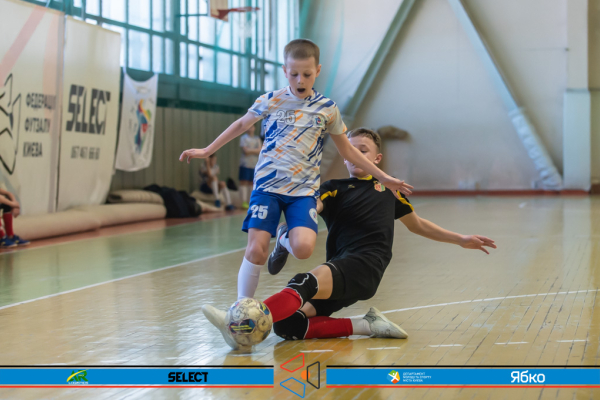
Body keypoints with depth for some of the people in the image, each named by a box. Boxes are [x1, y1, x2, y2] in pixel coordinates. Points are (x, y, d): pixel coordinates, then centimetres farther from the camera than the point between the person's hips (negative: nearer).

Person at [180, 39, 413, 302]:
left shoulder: (326, 109, 5)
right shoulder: (270, 101, 3)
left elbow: (348, 151, 14)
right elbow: (242, 124, 19)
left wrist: (384, 177, 13)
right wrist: (207, 151, 20)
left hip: (304, 190, 0)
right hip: (267, 185, 0)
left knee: (303, 248, -22)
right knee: (256, 250, -13)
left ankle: (284, 239, 15)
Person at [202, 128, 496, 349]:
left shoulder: (387, 189, 23)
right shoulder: (334, 189, 21)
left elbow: (417, 225, 37)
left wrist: (460, 239, 35)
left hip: (366, 264, -4)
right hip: (338, 269, 4)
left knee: (306, 283, -35)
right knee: (287, 325, -21)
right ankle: (366, 326, -15)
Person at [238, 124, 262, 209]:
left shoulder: (257, 139, 14)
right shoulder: (243, 138, 1)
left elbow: (260, 151, 2)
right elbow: (245, 151, -10)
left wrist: (250, 150, -9)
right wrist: (255, 151, -3)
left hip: (255, 164, 5)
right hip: (245, 164, -5)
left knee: (251, 183, 5)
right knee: (244, 182, -7)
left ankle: (250, 202, 8)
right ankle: (244, 202, -10)